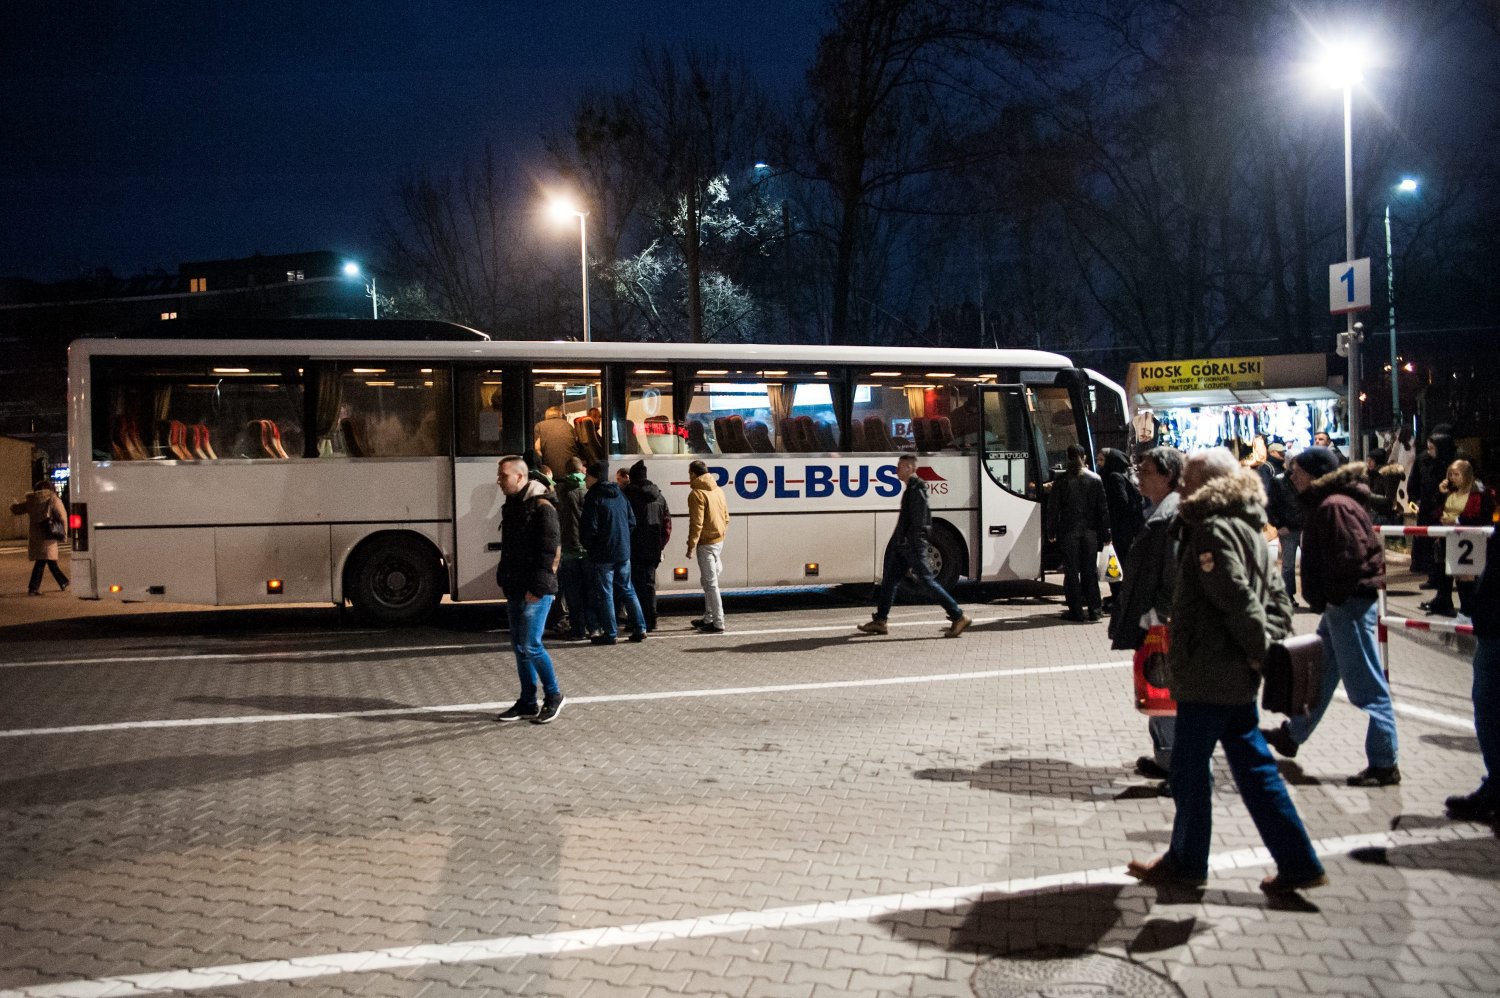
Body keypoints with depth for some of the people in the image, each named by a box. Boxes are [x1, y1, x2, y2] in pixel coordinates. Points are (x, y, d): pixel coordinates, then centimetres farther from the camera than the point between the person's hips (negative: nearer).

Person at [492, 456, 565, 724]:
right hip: (515, 590, 9)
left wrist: (537, 588, -19)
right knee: (519, 646, 11)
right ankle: (527, 704, 19)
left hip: (536, 591, -9)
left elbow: (551, 551, -17)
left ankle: (553, 696, 8)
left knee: (530, 645, -9)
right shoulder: (511, 506, 15)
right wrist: (504, 581, 15)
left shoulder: (541, 507, -13)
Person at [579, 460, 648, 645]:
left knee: (604, 593, 1)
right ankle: (639, 628, 12)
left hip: (602, 554, -7)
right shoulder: (619, 495, 11)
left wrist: (587, 546, 0)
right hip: (623, 552, 7)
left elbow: (589, 527, -16)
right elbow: (632, 522, 12)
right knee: (627, 590, 14)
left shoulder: (593, 498, -12)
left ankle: (610, 633, 3)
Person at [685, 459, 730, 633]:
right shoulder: (718, 490, 11)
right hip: (718, 541, 8)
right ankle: (708, 618, 26)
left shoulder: (697, 493, -14)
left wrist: (691, 546, -15)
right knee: (709, 581, 18)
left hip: (706, 543, -8)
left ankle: (718, 623, -4)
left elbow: (696, 523, -19)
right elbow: (726, 518, 15)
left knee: (710, 583, -5)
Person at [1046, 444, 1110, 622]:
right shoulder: (1095, 479, 1)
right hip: (1090, 532, 2)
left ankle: (1075, 610, 3)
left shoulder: (1061, 481, -3)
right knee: (1090, 571, 8)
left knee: (1071, 571, 3)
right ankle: (1093, 610, 9)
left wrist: (1051, 532, 5)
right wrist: (1105, 534, 7)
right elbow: (1102, 509, 2)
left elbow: (1053, 508, -3)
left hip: (1069, 531, -2)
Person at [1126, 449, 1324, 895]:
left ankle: (1186, 862, 20)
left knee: (1189, 767, 5)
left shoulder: (1212, 530, -17)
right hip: (1238, 676, 9)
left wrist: (1259, 648, -13)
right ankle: (1297, 862, 18)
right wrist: (1269, 642, 4)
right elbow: (1277, 596, 15)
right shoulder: (1247, 528, 14)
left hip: (1207, 673, -9)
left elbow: (1238, 600, -25)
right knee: (1253, 766, 15)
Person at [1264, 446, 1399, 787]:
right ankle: (1293, 735, 38)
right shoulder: (1323, 504, 14)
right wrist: (1325, 599, 14)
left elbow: (1353, 555, -27)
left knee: (1367, 686, -4)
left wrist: (1332, 596, -17)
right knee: (1319, 675, 23)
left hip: (1349, 605, -11)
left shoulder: (1334, 506, -19)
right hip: (1340, 605, 11)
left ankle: (1384, 764, 3)